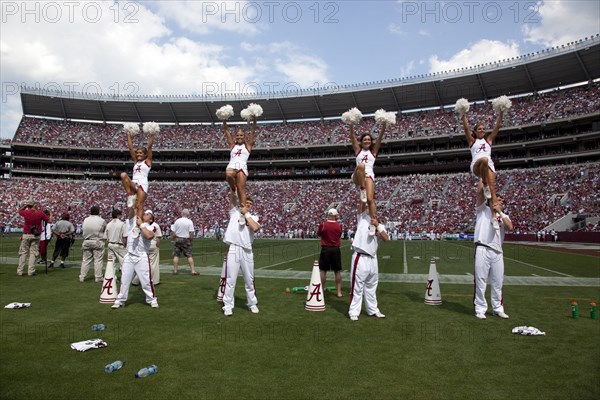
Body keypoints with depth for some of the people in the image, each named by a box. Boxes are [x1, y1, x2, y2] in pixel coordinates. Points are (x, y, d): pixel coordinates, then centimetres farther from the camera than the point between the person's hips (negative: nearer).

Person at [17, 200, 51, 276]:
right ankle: (31, 271, 2)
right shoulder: (40, 213, -7)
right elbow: (49, 220, 0)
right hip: (36, 236, 0)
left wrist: (25, 205, 17)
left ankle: (20, 271, 9)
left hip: (26, 235, 0)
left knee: (23, 253, 8)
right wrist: (51, 215, 18)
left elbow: (19, 210, 17)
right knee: (33, 253, 4)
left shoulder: (26, 212, -6)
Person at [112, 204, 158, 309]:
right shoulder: (133, 221, 11)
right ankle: (120, 300, 21)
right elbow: (131, 211, -6)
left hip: (142, 257, -3)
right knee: (125, 279, 9)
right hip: (129, 256, 3)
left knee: (146, 280, 0)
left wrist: (141, 225, -14)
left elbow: (149, 236, -22)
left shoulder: (150, 227, 1)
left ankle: (152, 299, 15)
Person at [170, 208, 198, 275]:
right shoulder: (189, 222, -8)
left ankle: (175, 270, 11)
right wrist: (190, 239, 3)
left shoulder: (177, 221, 0)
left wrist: (174, 238, 14)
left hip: (177, 239, 2)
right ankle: (193, 270, -3)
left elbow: (173, 232, 1)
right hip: (186, 240, -2)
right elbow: (191, 233, -11)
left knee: (176, 255, 9)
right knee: (189, 255, 0)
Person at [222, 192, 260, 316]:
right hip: (233, 249, -1)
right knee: (230, 279, -1)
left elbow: (255, 228, -10)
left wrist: (246, 214, -3)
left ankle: (252, 303, 24)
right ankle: (228, 305, 9)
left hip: (247, 251, 2)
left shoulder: (254, 218, 12)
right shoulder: (235, 211, 12)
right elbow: (232, 197, 1)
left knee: (249, 279, 10)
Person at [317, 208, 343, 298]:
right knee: (337, 271, 10)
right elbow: (339, 235, 10)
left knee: (323, 270, 9)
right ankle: (339, 292, 14)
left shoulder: (323, 224, -9)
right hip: (336, 249, 1)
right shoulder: (339, 225, -3)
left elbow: (318, 234, 7)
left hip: (325, 249, -1)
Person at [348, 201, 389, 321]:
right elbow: (361, 206, -7)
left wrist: (377, 225, -14)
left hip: (373, 259, 5)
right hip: (360, 258, -5)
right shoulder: (363, 219, 6)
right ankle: (354, 312, 5)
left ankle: (373, 310, 28)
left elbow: (386, 239, -5)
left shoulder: (380, 226, 13)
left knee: (371, 287, 17)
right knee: (357, 286, -2)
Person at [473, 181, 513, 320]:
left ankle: (498, 308, 22)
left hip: (497, 252, 5)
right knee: (480, 280, -3)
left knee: (497, 282, 11)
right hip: (482, 250, -5)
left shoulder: (503, 216, 21)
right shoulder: (483, 209, 10)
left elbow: (510, 227, 1)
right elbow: (480, 191, -2)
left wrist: (499, 212, -6)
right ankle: (480, 309, 5)